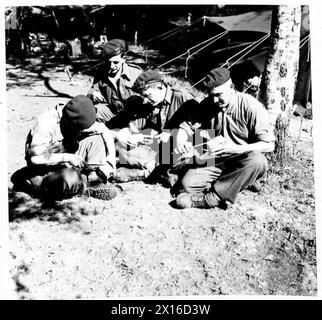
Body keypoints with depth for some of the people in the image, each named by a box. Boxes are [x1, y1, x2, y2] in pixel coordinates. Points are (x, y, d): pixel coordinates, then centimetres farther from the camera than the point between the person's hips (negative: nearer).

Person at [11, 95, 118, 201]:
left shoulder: (79, 121, -6)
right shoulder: (47, 122, -24)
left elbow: (106, 133, -5)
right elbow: (36, 157, -30)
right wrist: (67, 157, -31)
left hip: (68, 166, 6)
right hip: (45, 169, -6)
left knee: (96, 138, -9)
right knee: (71, 178, -41)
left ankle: (95, 184, -10)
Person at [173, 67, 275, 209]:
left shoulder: (250, 106, -17)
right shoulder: (207, 105, -3)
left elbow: (269, 145, -19)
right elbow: (187, 126, 4)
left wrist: (236, 149, -30)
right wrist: (180, 141, -20)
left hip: (243, 160, -4)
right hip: (215, 160, 4)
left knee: (257, 161, -37)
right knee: (186, 185, -17)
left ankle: (213, 197, -28)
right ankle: (242, 180, -4)